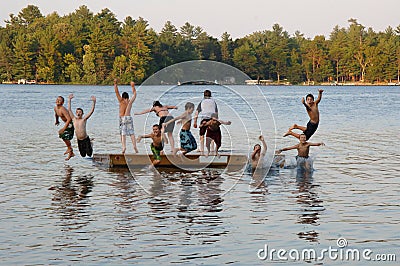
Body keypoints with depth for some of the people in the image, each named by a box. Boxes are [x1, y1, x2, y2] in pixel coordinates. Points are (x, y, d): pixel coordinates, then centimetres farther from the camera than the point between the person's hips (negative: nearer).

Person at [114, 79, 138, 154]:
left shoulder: (121, 101, -3)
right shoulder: (130, 101, 6)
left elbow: (117, 92, -5)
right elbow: (134, 94, 22)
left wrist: (115, 84, -2)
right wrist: (133, 86, 30)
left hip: (122, 118, -3)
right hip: (129, 117, 3)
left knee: (123, 133, -6)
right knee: (132, 133, 4)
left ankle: (124, 146, -20)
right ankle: (134, 146, -6)